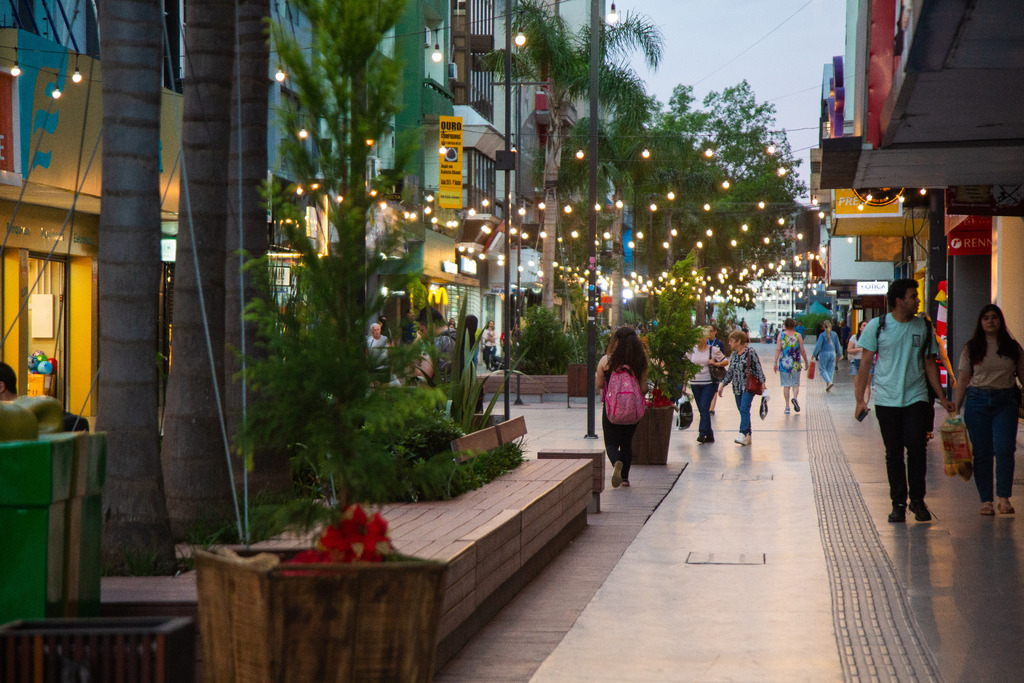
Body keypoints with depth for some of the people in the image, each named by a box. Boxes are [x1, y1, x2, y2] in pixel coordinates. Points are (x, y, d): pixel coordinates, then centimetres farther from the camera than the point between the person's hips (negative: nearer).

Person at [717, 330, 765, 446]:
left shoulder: (750, 352, -6)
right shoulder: (734, 355, 13)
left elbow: (758, 369, -6)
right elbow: (730, 372, 21)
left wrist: (762, 383, -10)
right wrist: (723, 385, 18)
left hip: (748, 387, -7)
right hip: (737, 388, 7)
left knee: (744, 409, -18)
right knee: (743, 412, 7)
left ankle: (743, 434, -25)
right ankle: (748, 436, 12)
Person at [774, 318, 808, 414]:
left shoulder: (781, 335, 0)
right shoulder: (798, 335, 0)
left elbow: (778, 349, -5)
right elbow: (802, 350, 0)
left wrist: (775, 363, -2)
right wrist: (806, 362, 11)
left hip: (784, 363, 0)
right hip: (795, 363, 0)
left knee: (786, 385, 7)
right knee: (795, 384, 10)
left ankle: (787, 407, 4)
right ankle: (795, 397, -19)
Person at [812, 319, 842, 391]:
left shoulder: (822, 335, -10)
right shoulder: (834, 334, 4)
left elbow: (818, 345, -12)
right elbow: (838, 345, 10)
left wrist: (814, 354, -4)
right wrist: (839, 354, 23)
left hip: (824, 353, -4)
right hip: (832, 353, 4)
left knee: (822, 369, 6)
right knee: (830, 370, 10)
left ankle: (829, 382, -17)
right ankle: (828, 388, 9)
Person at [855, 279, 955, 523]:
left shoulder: (923, 327, 7)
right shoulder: (877, 326, 0)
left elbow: (929, 364, 14)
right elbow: (866, 363, 3)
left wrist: (942, 398, 12)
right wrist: (860, 398, -2)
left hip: (916, 398, 1)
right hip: (887, 400, -1)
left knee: (916, 448, -9)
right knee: (893, 453, 3)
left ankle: (917, 500, 5)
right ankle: (898, 503, 12)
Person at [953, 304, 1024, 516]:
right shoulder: (972, 348, 7)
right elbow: (963, 380, 6)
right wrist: (955, 408, 1)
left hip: (1005, 402, 0)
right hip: (977, 401, 0)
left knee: (1004, 449, -13)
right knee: (982, 453, 0)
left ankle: (1004, 498, -6)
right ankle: (986, 500, 7)